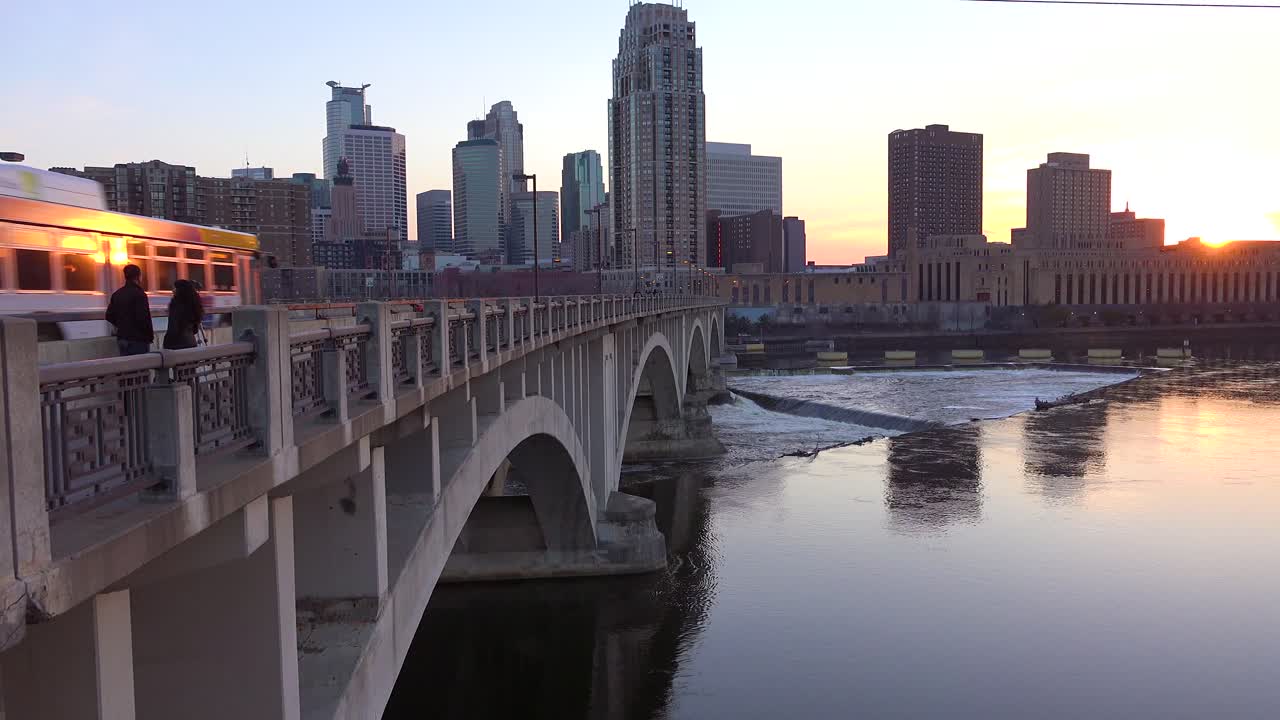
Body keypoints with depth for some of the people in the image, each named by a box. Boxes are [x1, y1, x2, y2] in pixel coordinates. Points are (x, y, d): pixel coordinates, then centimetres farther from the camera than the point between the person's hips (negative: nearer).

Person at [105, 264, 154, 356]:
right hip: (137, 339, -8)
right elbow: (144, 318, -18)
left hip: (121, 338, 8)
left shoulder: (117, 294, 11)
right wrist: (150, 336, -6)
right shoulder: (139, 294, -13)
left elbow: (109, 316, 13)